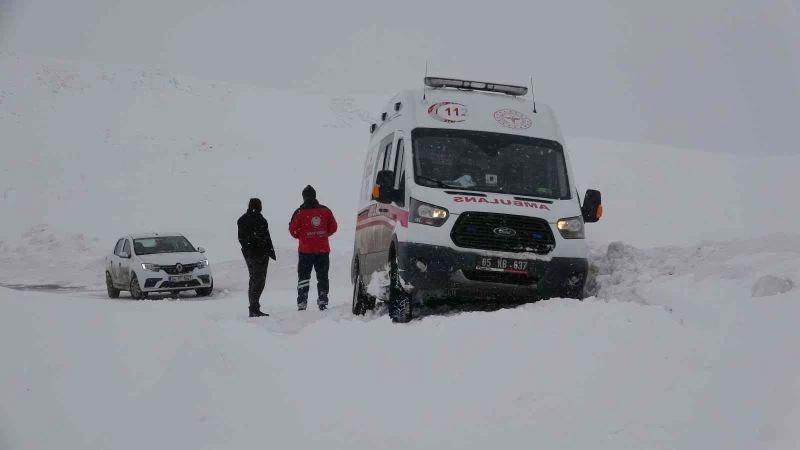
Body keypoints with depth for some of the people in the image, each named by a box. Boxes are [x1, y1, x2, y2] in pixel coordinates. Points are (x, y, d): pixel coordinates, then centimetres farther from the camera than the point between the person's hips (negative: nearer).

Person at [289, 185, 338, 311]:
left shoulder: (300, 212, -8)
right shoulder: (325, 210, 2)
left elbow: (293, 230, -4)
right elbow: (333, 227, 7)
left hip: (306, 250, -2)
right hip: (323, 250, 2)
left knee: (303, 277, 5)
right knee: (322, 276, 11)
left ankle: (302, 303, 0)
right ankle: (323, 301, 7)